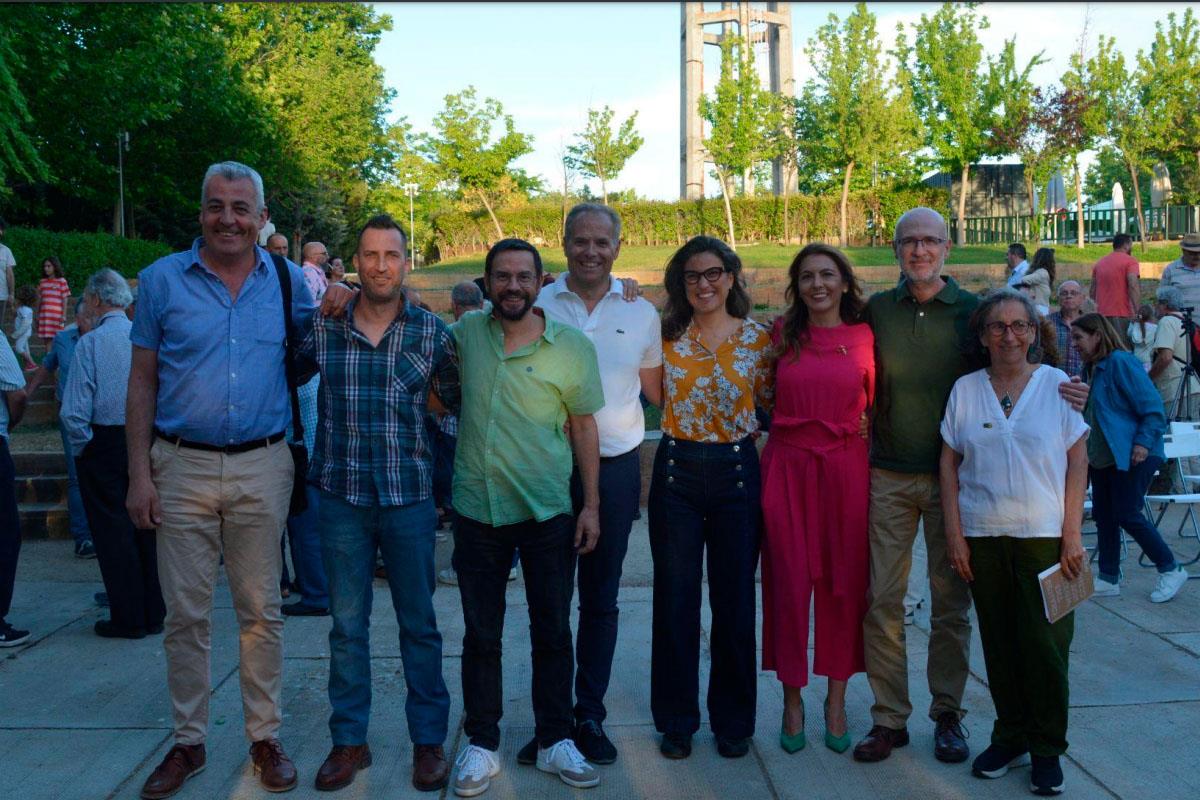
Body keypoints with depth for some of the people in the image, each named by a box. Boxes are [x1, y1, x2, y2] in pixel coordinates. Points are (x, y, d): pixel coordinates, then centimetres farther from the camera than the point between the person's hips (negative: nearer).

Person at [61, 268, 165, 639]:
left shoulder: (90, 342, -11)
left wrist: (80, 450, 0)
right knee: (147, 526, 12)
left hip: (103, 444, -4)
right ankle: (154, 614, 19)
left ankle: (128, 619, 8)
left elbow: (75, 411, -13)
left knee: (113, 530, 4)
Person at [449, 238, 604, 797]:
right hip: (477, 507, 1)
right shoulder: (466, 332, 1)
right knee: (481, 634, 10)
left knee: (553, 632, 9)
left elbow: (583, 426, 1)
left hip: (548, 512, -1)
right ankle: (481, 745, 24)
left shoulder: (572, 346, -4)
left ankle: (555, 741, 24)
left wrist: (591, 504, -1)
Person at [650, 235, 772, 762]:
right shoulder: (666, 336, 4)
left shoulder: (757, 338, 1)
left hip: (736, 471, 0)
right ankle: (677, 719, 22)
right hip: (676, 470, 1)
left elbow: (772, 402, 8)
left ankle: (733, 720, 24)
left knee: (735, 600, 7)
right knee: (675, 599, 6)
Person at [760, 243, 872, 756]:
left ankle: (836, 699, 22)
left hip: (846, 467, 0)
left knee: (844, 584, 7)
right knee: (789, 583, 3)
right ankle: (792, 699, 18)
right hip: (788, 467, 0)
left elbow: (875, 406, 7)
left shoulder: (865, 339, 2)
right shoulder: (783, 335, 4)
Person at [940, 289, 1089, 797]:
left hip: (1044, 536, -2)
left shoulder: (1057, 384, 1)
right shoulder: (965, 390, 5)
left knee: (1045, 644, 1)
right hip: (982, 536, 2)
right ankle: (1010, 734, 25)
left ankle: (1047, 748, 17)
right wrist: (954, 534, 0)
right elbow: (949, 463, 6)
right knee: (999, 641, 9)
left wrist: (1072, 535, -6)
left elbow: (1078, 462, 0)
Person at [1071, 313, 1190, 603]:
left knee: (1128, 515, -6)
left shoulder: (1121, 362, -15)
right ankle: (1108, 579, 17)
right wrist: (1087, 450, 17)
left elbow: (1151, 405, -17)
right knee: (1104, 515, 9)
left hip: (1132, 456, -9)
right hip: (1102, 458, 9)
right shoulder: (1092, 368, 12)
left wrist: (1144, 441, -23)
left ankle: (1171, 571, 10)